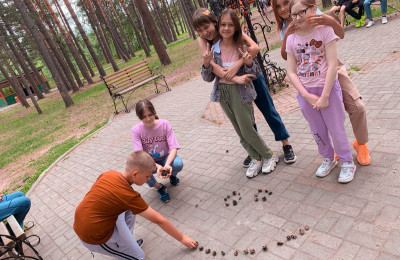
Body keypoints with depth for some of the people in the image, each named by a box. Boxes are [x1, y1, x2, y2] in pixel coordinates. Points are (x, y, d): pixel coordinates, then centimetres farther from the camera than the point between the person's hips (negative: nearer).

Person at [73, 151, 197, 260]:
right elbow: (159, 220, -15)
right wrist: (182, 238, -4)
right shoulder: (129, 196, -24)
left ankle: (127, 241, 17)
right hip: (94, 236, -7)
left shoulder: (108, 173, -7)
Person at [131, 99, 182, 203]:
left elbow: (173, 148, -21)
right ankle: (158, 187, 0)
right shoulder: (136, 130, -17)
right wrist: (157, 166, -42)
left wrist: (167, 164, -42)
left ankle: (172, 175, 9)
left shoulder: (164, 124, -17)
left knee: (178, 164, -33)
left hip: (166, 158, 0)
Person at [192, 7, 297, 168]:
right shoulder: (202, 41, -13)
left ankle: (286, 145, 20)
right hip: (232, 83, 3)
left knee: (269, 110, 5)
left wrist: (236, 66, -42)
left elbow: (255, 47, -31)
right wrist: (235, 78, -38)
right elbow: (211, 65, -28)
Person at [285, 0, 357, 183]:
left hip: (327, 88, -3)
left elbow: (332, 65, -14)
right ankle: (328, 159, 40)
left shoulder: (324, 30, -10)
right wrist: (307, 95, -12)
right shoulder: (291, 39, -1)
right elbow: (291, 72, -3)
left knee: (336, 129, 7)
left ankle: (347, 162, 30)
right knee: (317, 131, 17)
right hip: (305, 92, 3)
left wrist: (324, 96, -17)